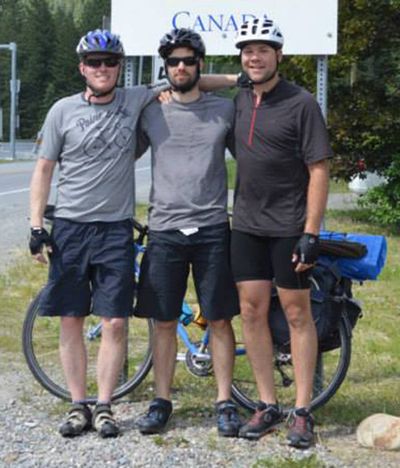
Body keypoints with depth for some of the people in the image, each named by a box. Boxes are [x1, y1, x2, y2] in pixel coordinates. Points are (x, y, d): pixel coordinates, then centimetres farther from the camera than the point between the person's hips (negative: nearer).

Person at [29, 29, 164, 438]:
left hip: (115, 228, 0)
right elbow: (43, 169, 5)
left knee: (115, 322, -1)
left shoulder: (136, 101, 3)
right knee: (71, 320, 5)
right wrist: (36, 228, -1)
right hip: (70, 228, 0)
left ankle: (104, 406, 10)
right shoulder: (63, 111, 2)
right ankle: (78, 406, 15)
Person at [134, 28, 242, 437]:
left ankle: (224, 403, 11)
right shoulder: (151, 112, 7)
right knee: (164, 322, 6)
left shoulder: (225, 109, 5)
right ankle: (161, 401, 17)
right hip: (164, 230, 1)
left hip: (212, 229, -1)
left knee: (219, 320, 2)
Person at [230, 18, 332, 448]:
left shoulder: (301, 104, -9)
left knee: (296, 312, 1)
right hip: (247, 223, 5)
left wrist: (311, 233, -16)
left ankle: (302, 411, 8)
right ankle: (267, 405, 14)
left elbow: (319, 169, -11)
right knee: (252, 310, 4)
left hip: (289, 226, -5)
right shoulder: (238, 100, 6)